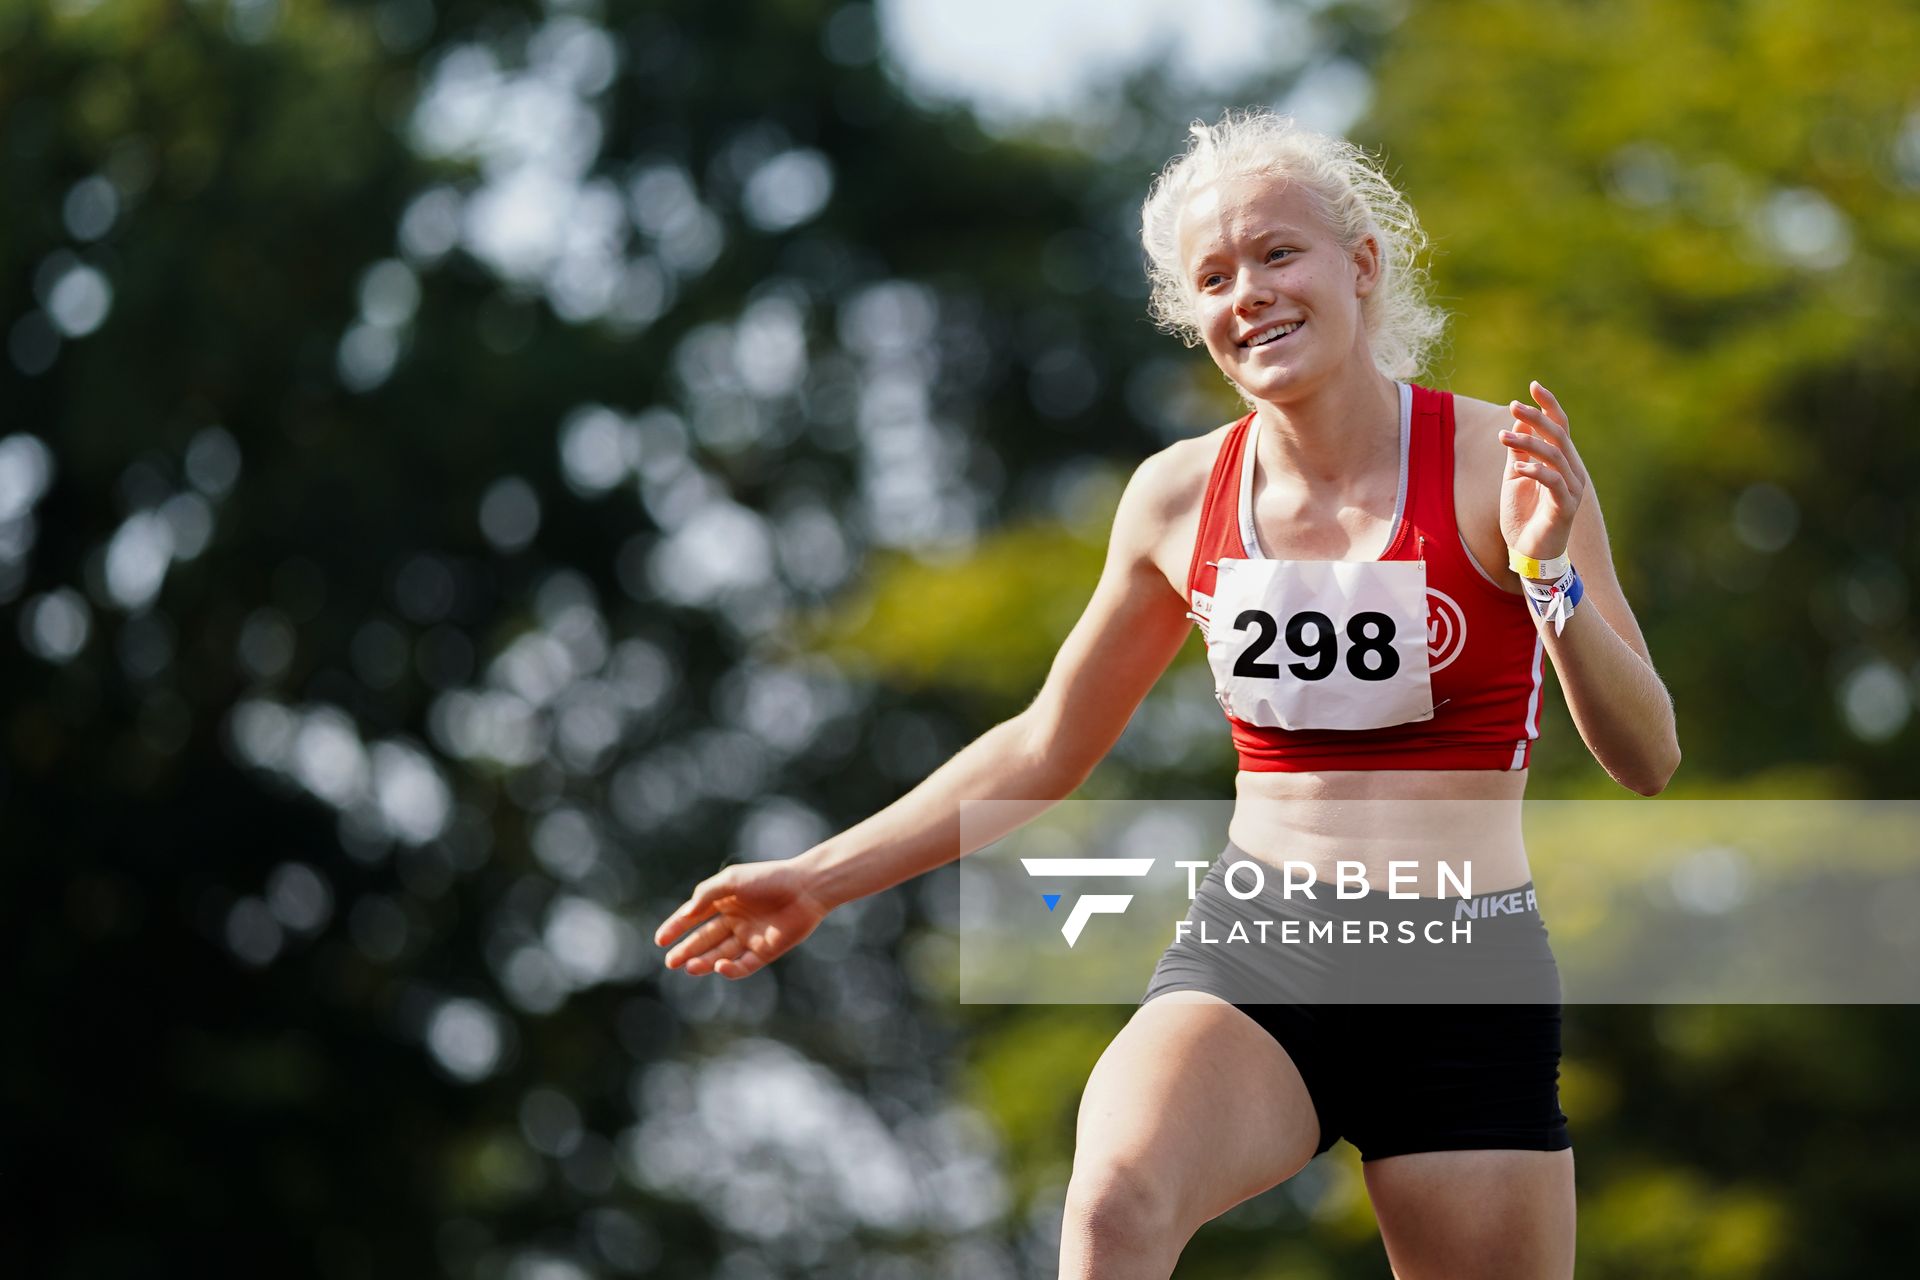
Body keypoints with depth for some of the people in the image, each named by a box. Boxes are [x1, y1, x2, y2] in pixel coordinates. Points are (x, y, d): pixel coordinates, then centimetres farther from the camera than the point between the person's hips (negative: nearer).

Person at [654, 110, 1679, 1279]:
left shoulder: (1497, 460, -5)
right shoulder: (1181, 497, 5)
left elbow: (1647, 763, -6)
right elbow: (1044, 751, 19)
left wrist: (1551, 576, -22)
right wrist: (820, 879, 19)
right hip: (1247, 962, 1)